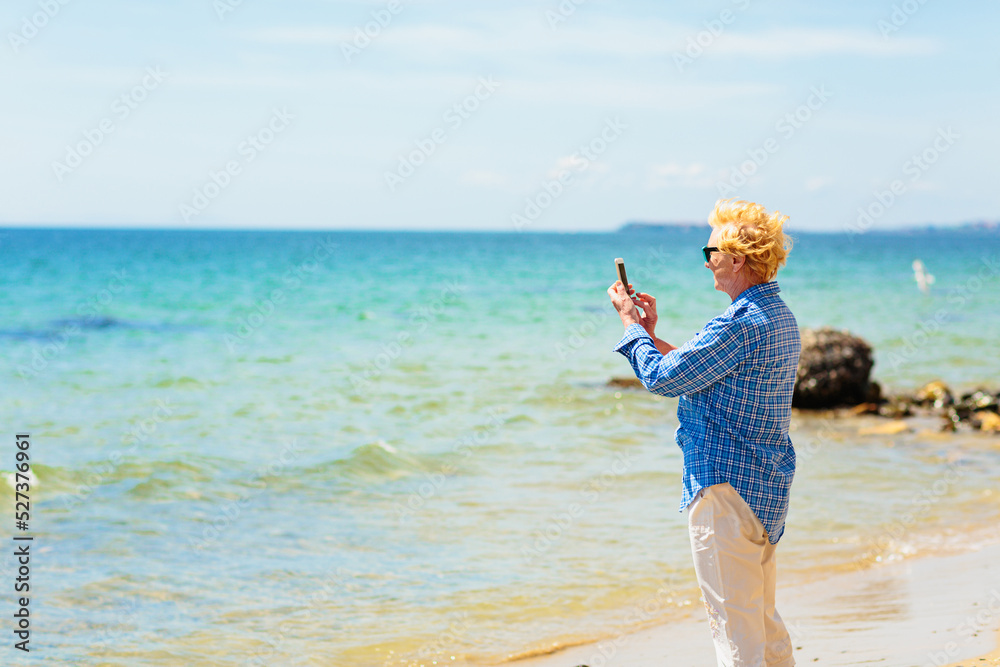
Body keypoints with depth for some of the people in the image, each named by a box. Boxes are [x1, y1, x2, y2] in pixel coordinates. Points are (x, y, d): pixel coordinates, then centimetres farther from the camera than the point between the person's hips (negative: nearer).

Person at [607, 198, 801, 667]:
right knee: (763, 617, 17)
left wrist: (630, 323, -3)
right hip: (765, 484, 10)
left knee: (732, 618, -5)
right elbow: (698, 371, 19)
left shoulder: (741, 325, -20)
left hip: (727, 482, -10)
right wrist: (650, 334, 18)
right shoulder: (780, 317, 12)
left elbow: (662, 378, -17)